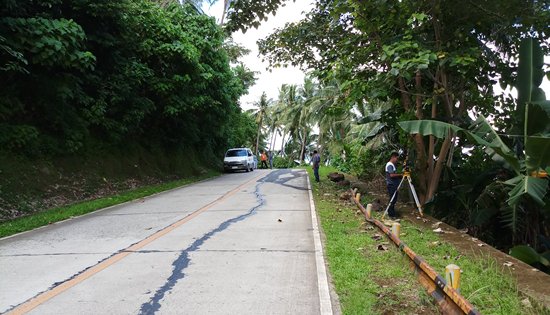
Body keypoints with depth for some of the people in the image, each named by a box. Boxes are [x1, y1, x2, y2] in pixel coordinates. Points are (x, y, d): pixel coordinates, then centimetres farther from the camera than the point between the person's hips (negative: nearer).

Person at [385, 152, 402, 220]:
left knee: (394, 199, 13)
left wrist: (400, 176, 8)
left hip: (394, 185, 10)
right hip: (391, 185, -10)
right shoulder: (389, 165, -15)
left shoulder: (393, 165, 17)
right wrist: (400, 175, -14)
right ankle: (391, 215, -1)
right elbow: (392, 175, -22)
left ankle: (392, 213, 22)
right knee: (392, 199, -7)